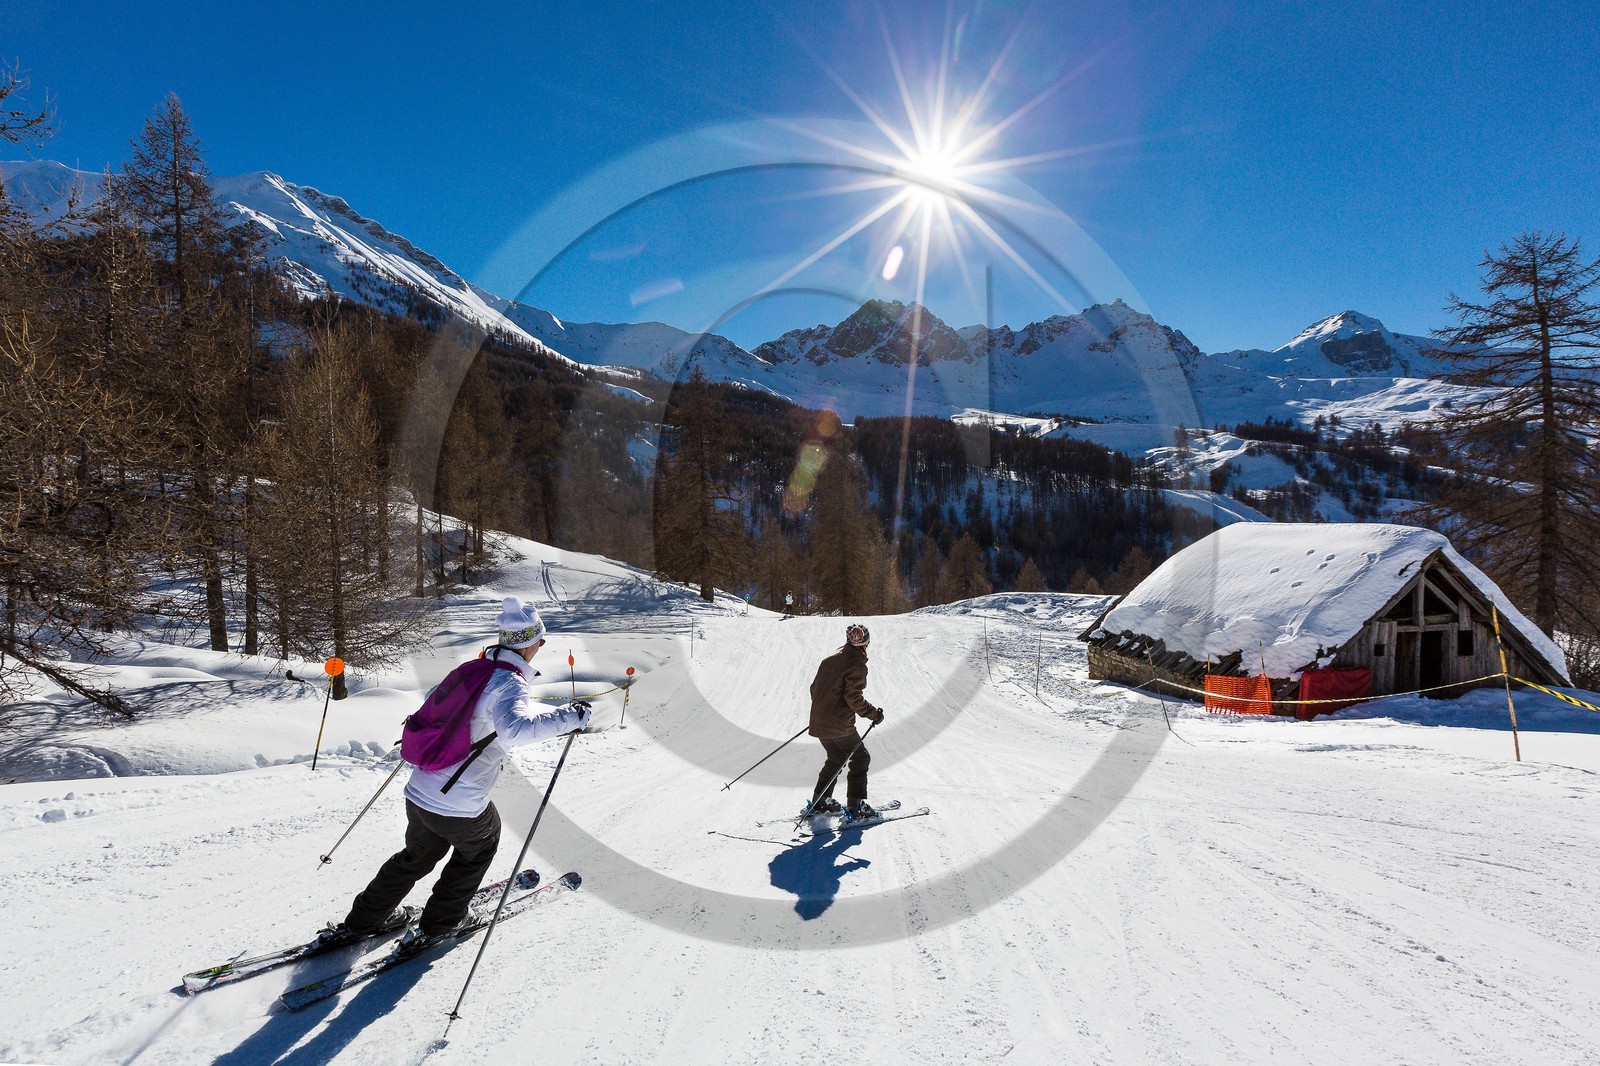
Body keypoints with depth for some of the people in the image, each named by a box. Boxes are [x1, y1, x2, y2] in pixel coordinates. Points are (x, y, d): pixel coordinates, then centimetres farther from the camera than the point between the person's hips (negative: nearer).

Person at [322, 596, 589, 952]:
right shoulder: (511, 685, -19)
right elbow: (513, 730, -39)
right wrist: (570, 717, -32)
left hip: (418, 795, 7)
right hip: (460, 809, -7)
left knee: (416, 856, 33)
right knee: (479, 847, 27)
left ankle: (359, 922, 40)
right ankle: (432, 927, 33)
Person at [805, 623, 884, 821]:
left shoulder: (830, 659, 10)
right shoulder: (857, 665, -13)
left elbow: (814, 687, 14)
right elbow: (854, 698, -19)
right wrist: (874, 714, -8)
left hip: (819, 721, 8)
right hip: (839, 725, -7)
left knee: (836, 758, 23)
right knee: (860, 758, 8)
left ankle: (819, 802, 24)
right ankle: (856, 806, 5)